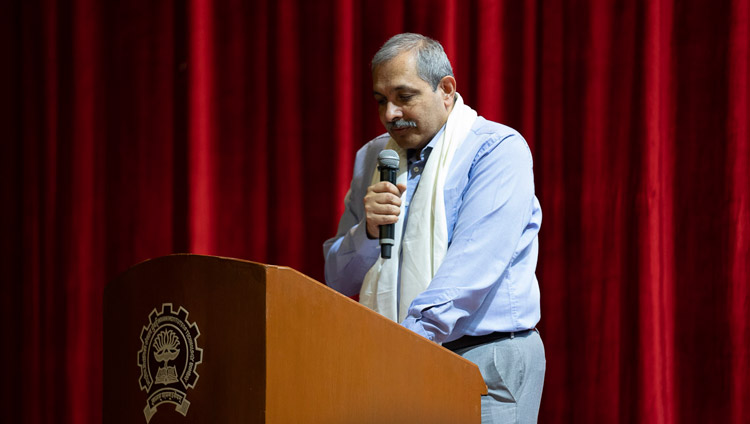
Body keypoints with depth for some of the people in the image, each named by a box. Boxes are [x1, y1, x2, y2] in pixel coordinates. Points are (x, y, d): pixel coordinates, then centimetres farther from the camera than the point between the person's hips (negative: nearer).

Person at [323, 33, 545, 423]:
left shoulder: (497, 149, -6)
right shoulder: (373, 158, 13)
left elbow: (470, 268, -19)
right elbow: (338, 280, 14)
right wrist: (369, 230, -6)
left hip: (483, 363, -5)